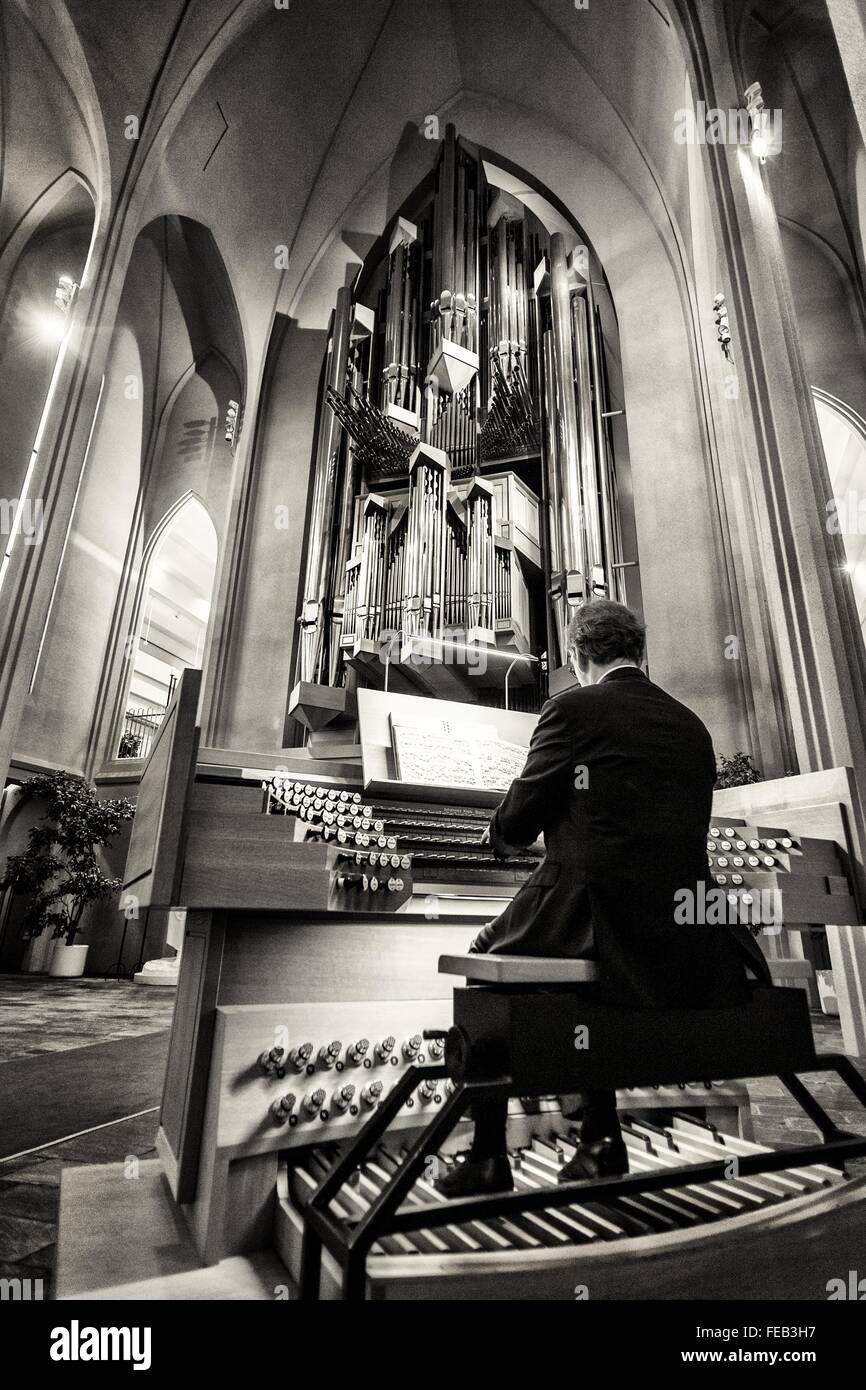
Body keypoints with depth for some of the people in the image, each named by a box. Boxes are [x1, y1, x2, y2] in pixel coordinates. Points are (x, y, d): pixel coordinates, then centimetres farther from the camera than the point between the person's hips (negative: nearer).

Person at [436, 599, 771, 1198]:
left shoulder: (574, 707, -7)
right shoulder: (693, 726, 11)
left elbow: (518, 822, -5)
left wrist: (500, 833, 20)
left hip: (599, 913, -6)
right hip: (684, 929, 7)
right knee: (597, 963, 34)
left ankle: (488, 1158, 21)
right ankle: (602, 1140, 33)